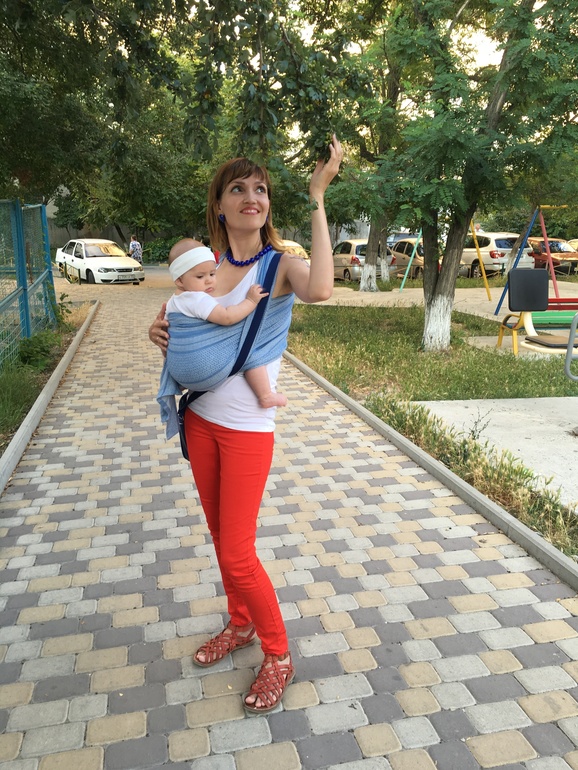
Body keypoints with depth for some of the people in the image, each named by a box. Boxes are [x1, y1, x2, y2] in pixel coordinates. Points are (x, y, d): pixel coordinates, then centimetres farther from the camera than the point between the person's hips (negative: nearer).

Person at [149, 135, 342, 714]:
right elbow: (177, 312, 18)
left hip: (247, 428, -5)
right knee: (221, 537, 20)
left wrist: (317, 199, -30)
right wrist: (160, 327, -6)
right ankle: (240, 625, 44)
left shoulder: (280, 264, -13)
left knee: (237, 553, 0)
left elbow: (319, 290, -37)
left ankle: (278, 656, 25)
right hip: (200, 419, 6)